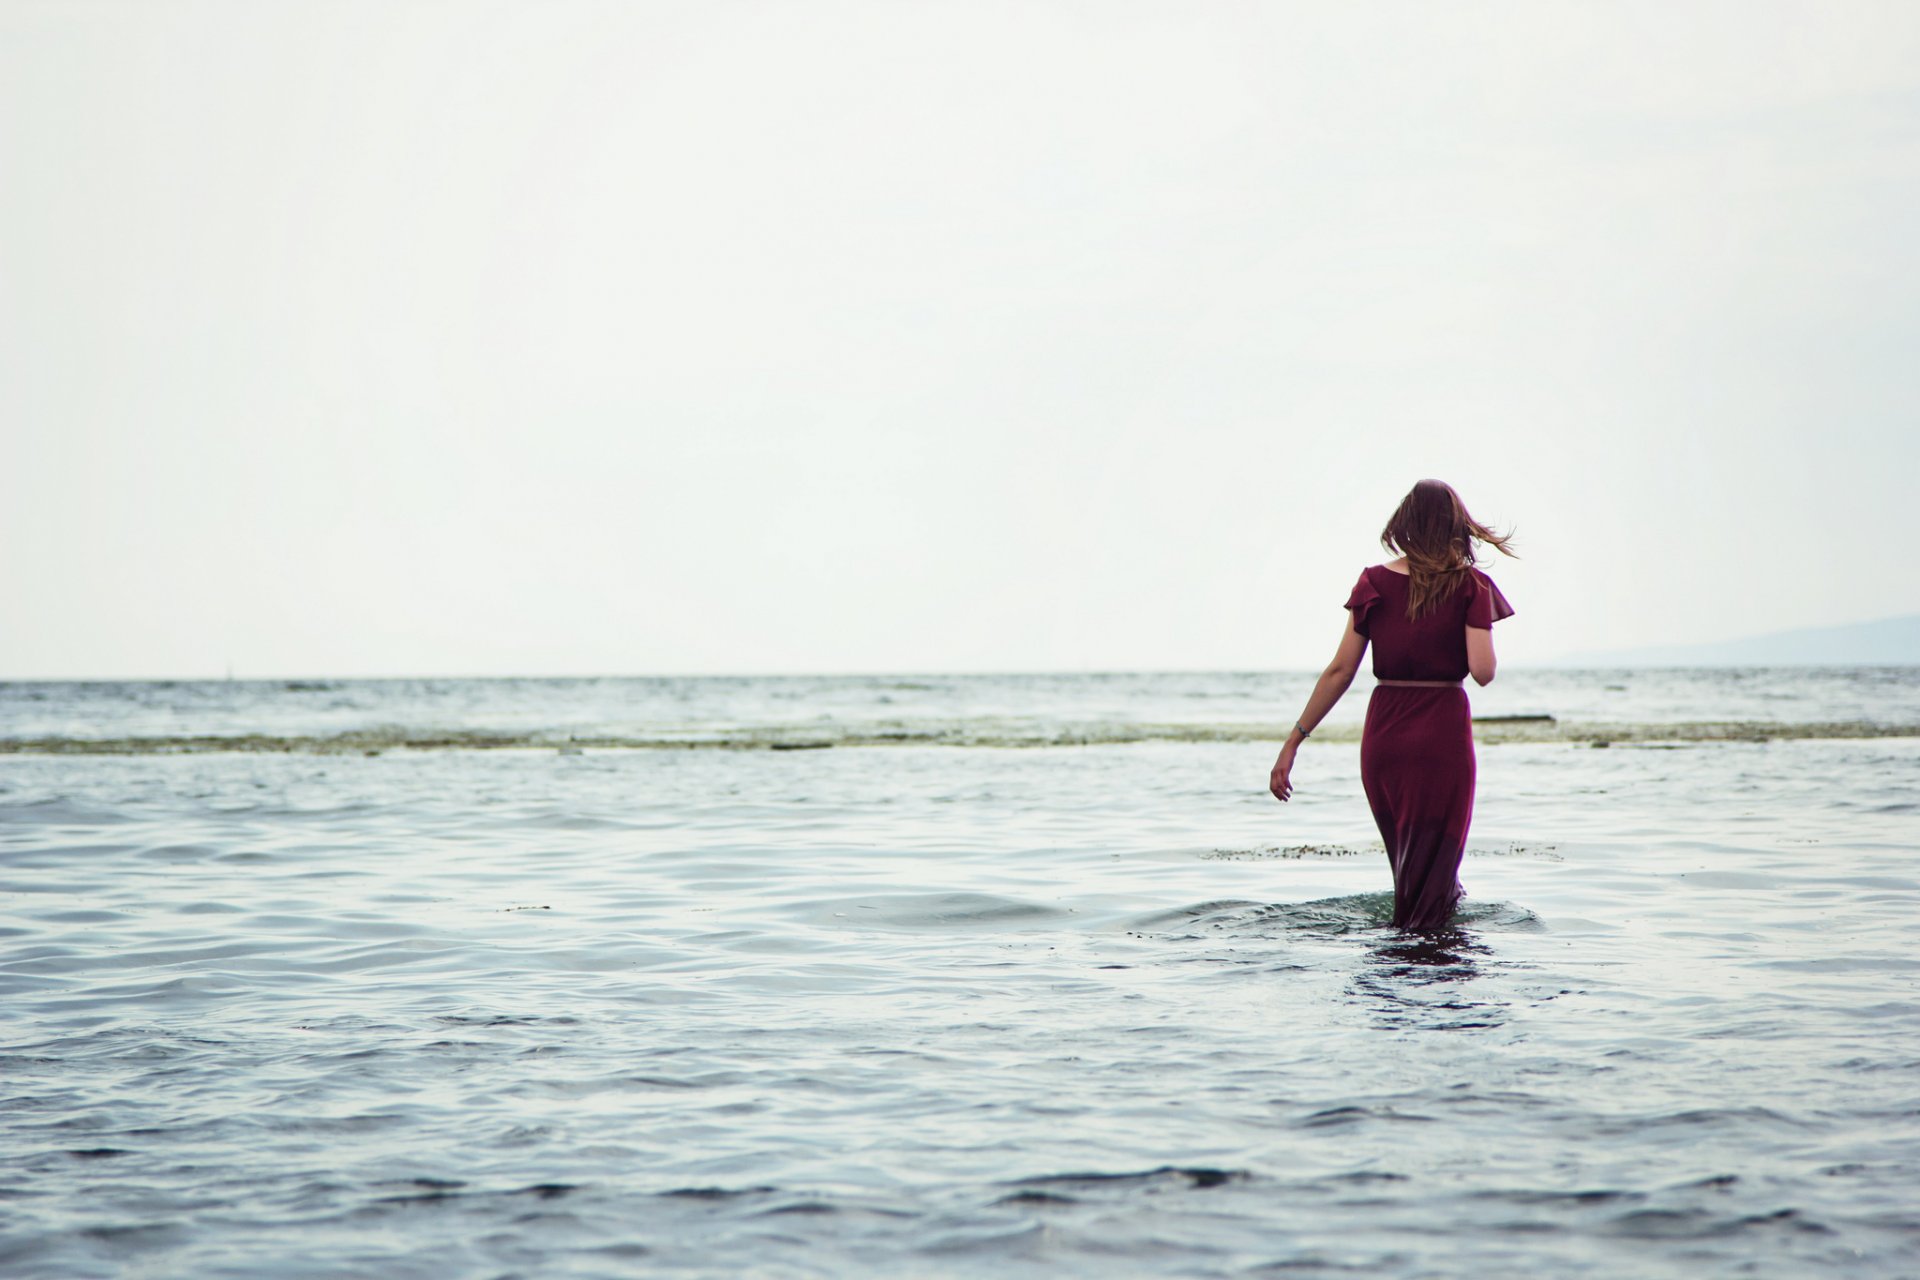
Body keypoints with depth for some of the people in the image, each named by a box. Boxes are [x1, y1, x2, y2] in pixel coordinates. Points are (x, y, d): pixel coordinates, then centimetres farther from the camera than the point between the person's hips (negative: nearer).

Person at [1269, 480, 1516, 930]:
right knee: (1431, 866, 2)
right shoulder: (1469, 586, -4)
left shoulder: (1374, 583, 3)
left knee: (1406, 862, 23)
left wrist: (1293, 742, 5)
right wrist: (1479, 620, 8)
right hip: (1443, 733, -3)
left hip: (1384, 734, 3)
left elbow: (1339, 672, 1)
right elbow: (1482, 671, -13)